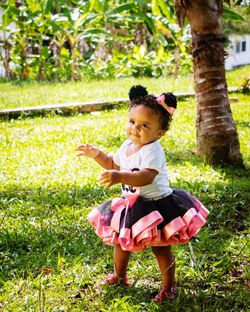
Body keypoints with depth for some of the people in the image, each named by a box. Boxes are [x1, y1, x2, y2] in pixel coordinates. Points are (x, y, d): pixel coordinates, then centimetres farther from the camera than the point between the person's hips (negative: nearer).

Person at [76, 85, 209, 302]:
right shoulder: (127, 146, 2)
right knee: (121, 241, 21)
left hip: (156, 206, -8)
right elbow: (113, 164, 21)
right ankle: (119, 275, 44)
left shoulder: (153, 151, -26)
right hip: (132, 206, 9)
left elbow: (145, 177, -42)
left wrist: (120, 177, -54)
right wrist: (97, 155, 8)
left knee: (161, 249, 2)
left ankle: (169, 286, 21)